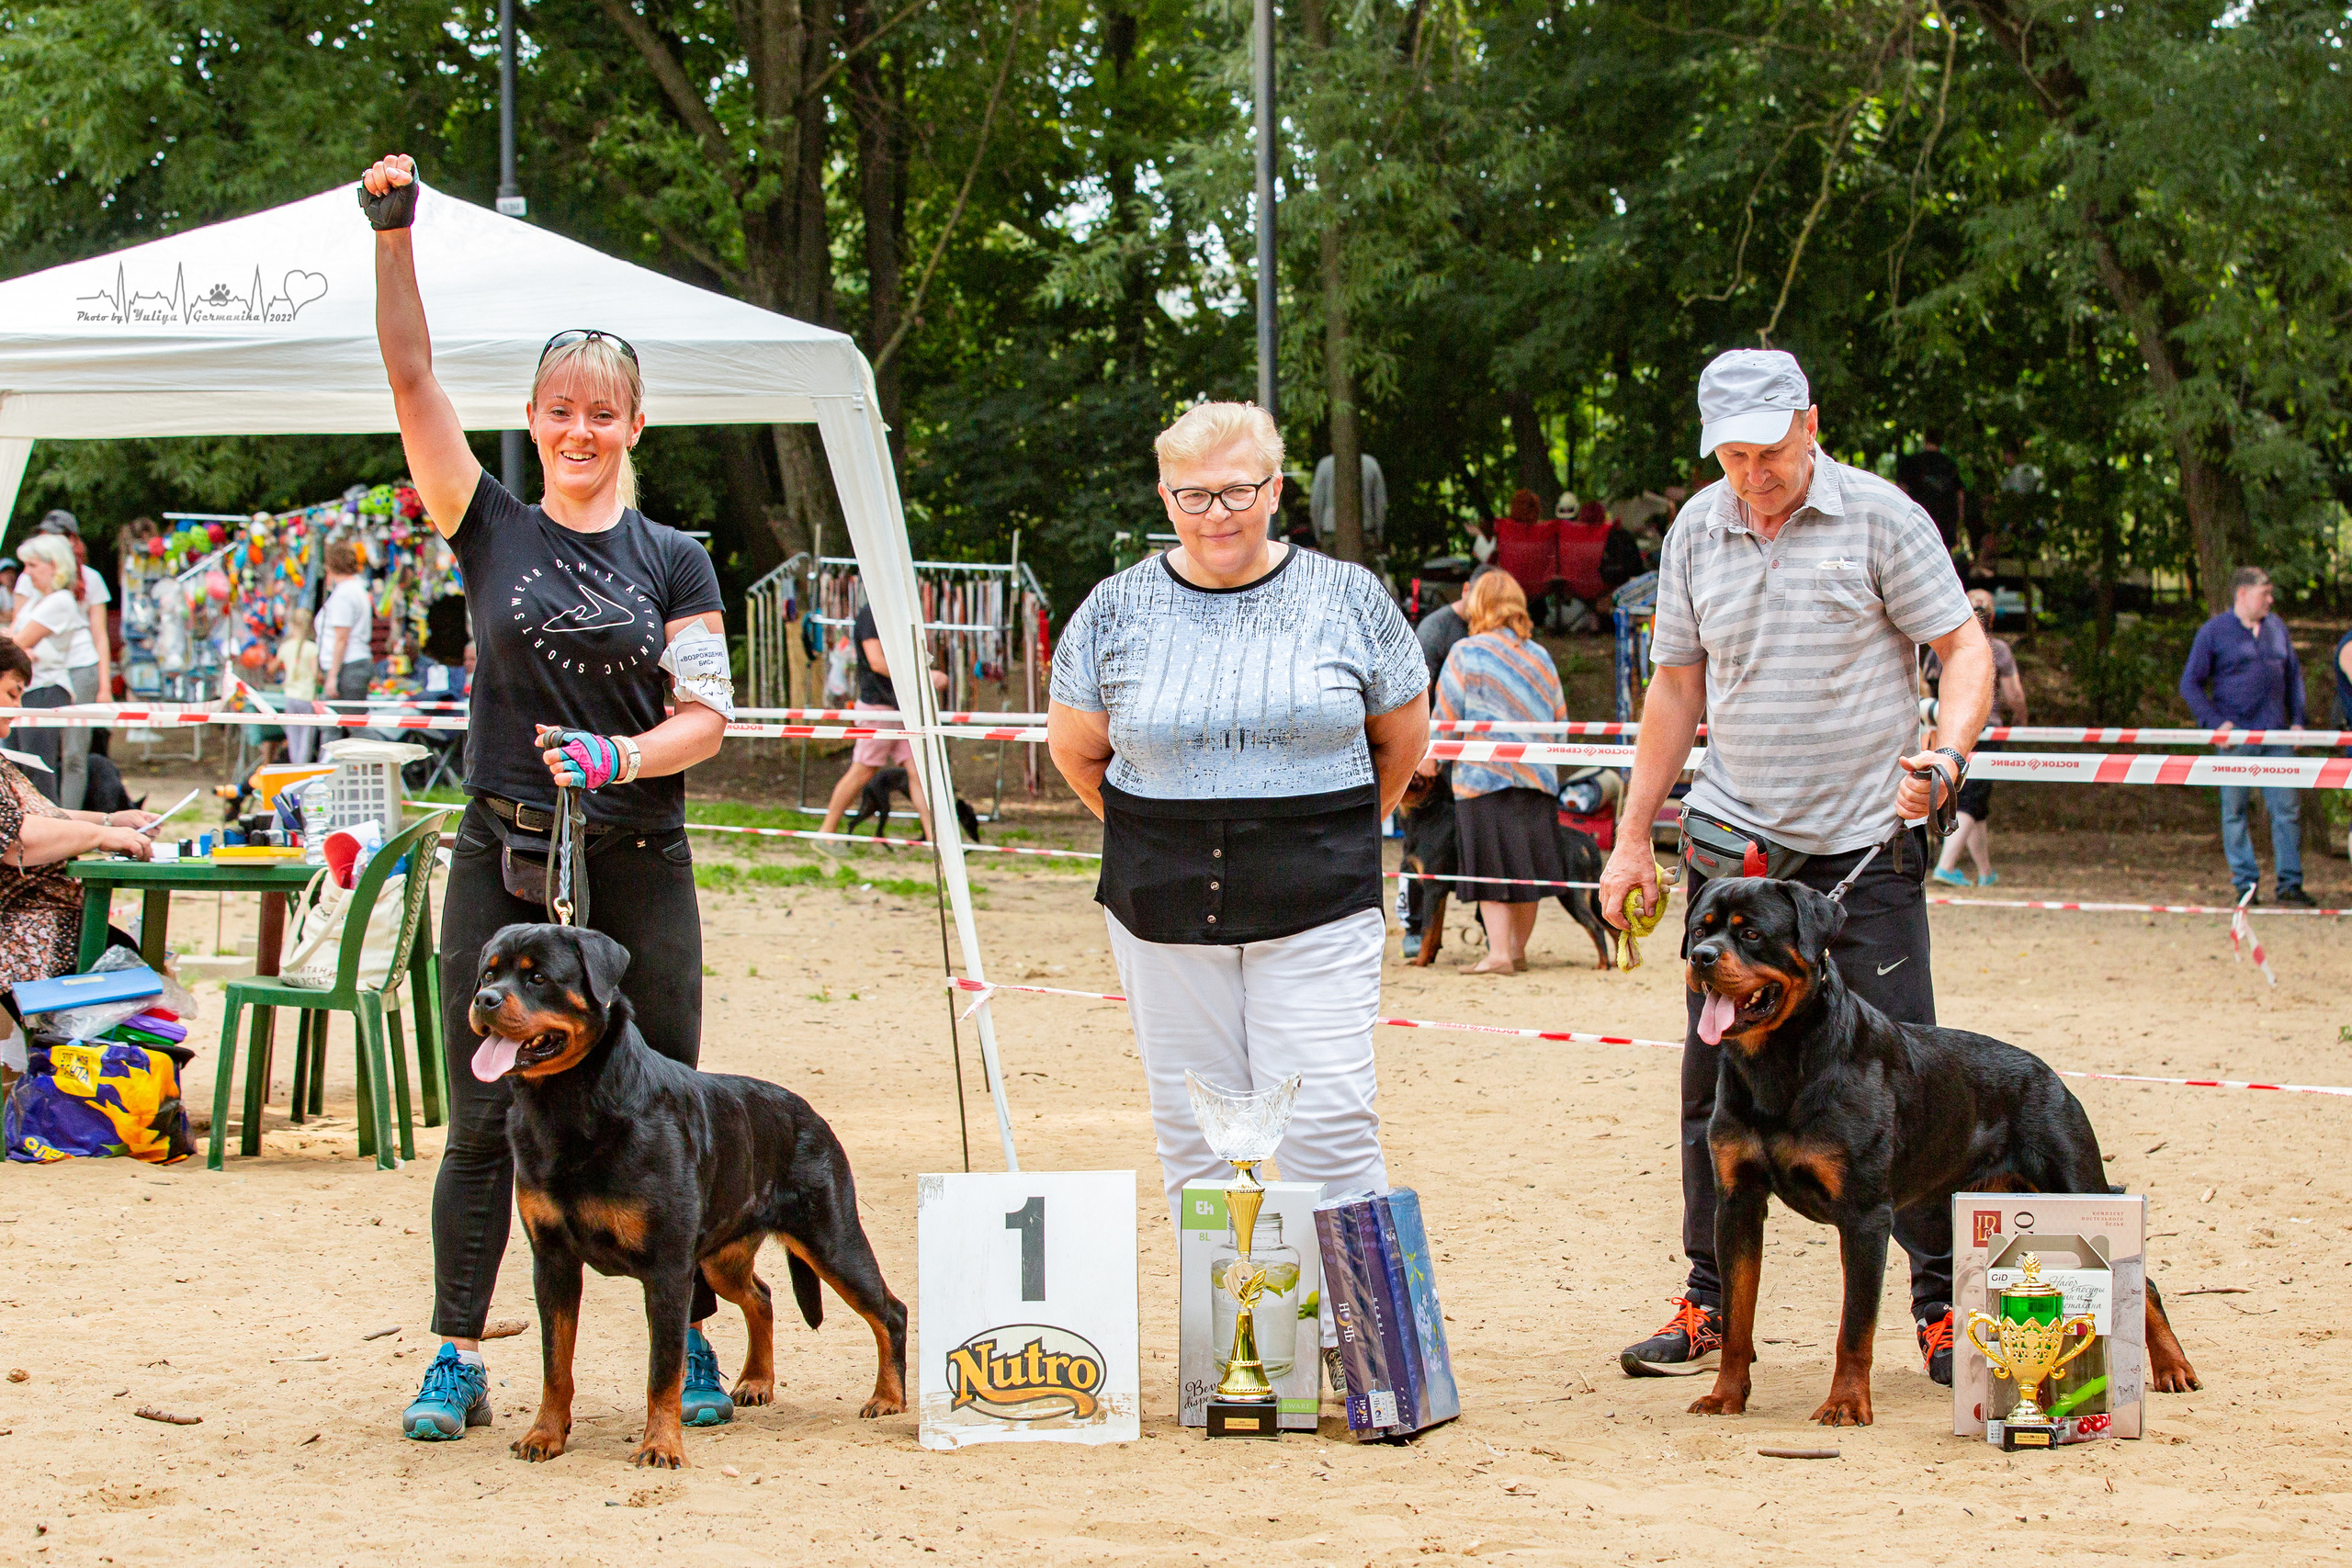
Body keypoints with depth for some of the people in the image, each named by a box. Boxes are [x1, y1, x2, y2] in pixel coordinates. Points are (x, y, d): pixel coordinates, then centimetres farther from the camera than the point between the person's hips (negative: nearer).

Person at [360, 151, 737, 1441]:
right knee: (482, 1121, 2)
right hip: (503, 860, 0)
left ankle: (691, 1345, 14)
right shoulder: (493, 533, 6)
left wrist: (621, 759, -18)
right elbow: (411, 379, -3)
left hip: (638, 865, 0)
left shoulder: (673, 560, 7)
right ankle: (456, 1359, 8)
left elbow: (708, 714, 1)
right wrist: (394, 233, -12)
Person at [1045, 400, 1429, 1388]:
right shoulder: (1118, 611, 4)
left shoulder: (1347, 600, 2)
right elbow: (1075, 748, 15)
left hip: (1315, 910, -2)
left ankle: (1356, 1333, 0)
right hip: (1166, 917, 2)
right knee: (1196, 1132, 5)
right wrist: (1161, 842, 13)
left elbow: (1402, 738, 13)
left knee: (1324, 1123, -9)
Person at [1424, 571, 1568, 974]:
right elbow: (1559, 717, 16)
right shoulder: (1540, 656, 9)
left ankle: (1499, 953, -9)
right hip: (1536, 775, 5)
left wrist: (1430, 756, 14)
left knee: (1492, 865, -3)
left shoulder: (1466, 653, -5)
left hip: (1484, 775, -4)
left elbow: (1446, 714, -1)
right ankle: (1518, 951, 17)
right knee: (1525, 866, 10)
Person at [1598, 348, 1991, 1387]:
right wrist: (1633, 839, 13)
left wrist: (1946, 755, -22)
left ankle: (1945, 1305, 5)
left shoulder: (1880, 516, -4)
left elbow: (1966, 649, -3)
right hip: (1733, 843, 4)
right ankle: (1709, 1308, 13)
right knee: (1714, 1078, 3)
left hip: (1866, 848, -4)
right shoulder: (1696, 533, 8)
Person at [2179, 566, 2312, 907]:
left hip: (2276, 735, 4)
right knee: (2235, 811, 1)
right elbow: (2190, 685, -1)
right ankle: (2244, 884, 8)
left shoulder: (2277, 628, 13)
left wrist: (2297, 721, 10)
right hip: (2235, 736, -4)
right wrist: (2216, 723, -10)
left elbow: (2293, 676, 21)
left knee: (2288, 808, -1)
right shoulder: (2213, 632, -2)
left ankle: (2289, 883, 5)